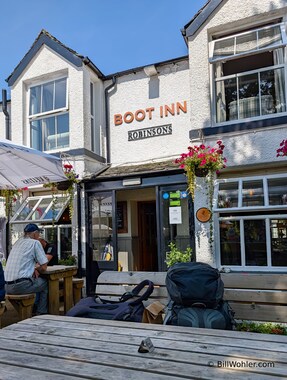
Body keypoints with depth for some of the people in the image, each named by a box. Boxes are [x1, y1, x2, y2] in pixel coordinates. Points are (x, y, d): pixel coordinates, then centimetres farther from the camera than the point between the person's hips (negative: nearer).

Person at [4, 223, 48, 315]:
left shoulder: (18, 242, 16)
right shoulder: (35, 243, -5)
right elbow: (44, 267, -4)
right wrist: (36, 270, 16)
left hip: (7, 286, 7)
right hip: (21, 285, -7)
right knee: (45, 283, 16)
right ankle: (41, 313, 17)